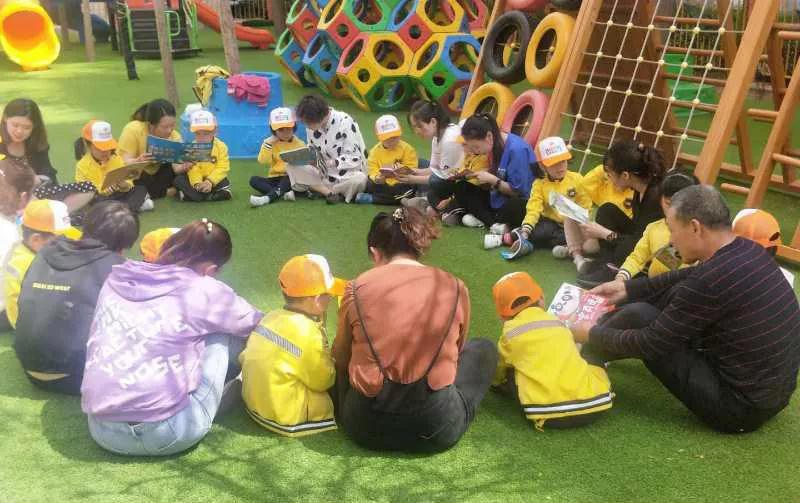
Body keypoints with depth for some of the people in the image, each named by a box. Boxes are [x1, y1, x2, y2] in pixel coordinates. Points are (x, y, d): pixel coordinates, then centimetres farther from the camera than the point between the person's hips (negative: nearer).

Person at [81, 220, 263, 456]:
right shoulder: (202, 291, -6)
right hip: (169, 433, -5)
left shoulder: (116, 280, 8)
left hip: (102, 431, 6)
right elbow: (257, 325, 9)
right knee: (224, 333, 10)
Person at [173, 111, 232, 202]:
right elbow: (193, 170, -15)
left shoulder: (221, 146, -8)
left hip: (213, 178, -1)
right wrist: (197, 183, -33)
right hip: (196, 179, 1)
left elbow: (222, 168, -15)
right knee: (179, 180, -21)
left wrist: (210, 181, -27)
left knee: (224, 183, -30)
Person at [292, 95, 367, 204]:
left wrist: (335, 162, -32)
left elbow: (355, 157, -17)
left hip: (348, 175, -5)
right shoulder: (312, 126, -1)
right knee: (292, 167, -14)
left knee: (360, 179, -39)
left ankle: (320, 190, -15)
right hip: (324, 175, 5)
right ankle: (331, 193, -21)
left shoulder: (345, 122, -18)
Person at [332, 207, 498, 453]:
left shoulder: (357, 289, -5)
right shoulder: (455, 288, -3)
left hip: (365, 426, 2)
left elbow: (341, 358, 10)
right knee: (484, 349, 22)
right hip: (436, 429, -1)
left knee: (340, 362, 32)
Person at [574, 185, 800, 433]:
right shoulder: (749, 250, -2)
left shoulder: (710, 281, -28)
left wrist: (592, 334, -1)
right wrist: (627, 288, 18)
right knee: (676, 295, 14)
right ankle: (600, 347, 29)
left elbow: (649, 345, -17)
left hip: (741, 407, -9)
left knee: (638, 316, -7)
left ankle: (586, 358, 20)